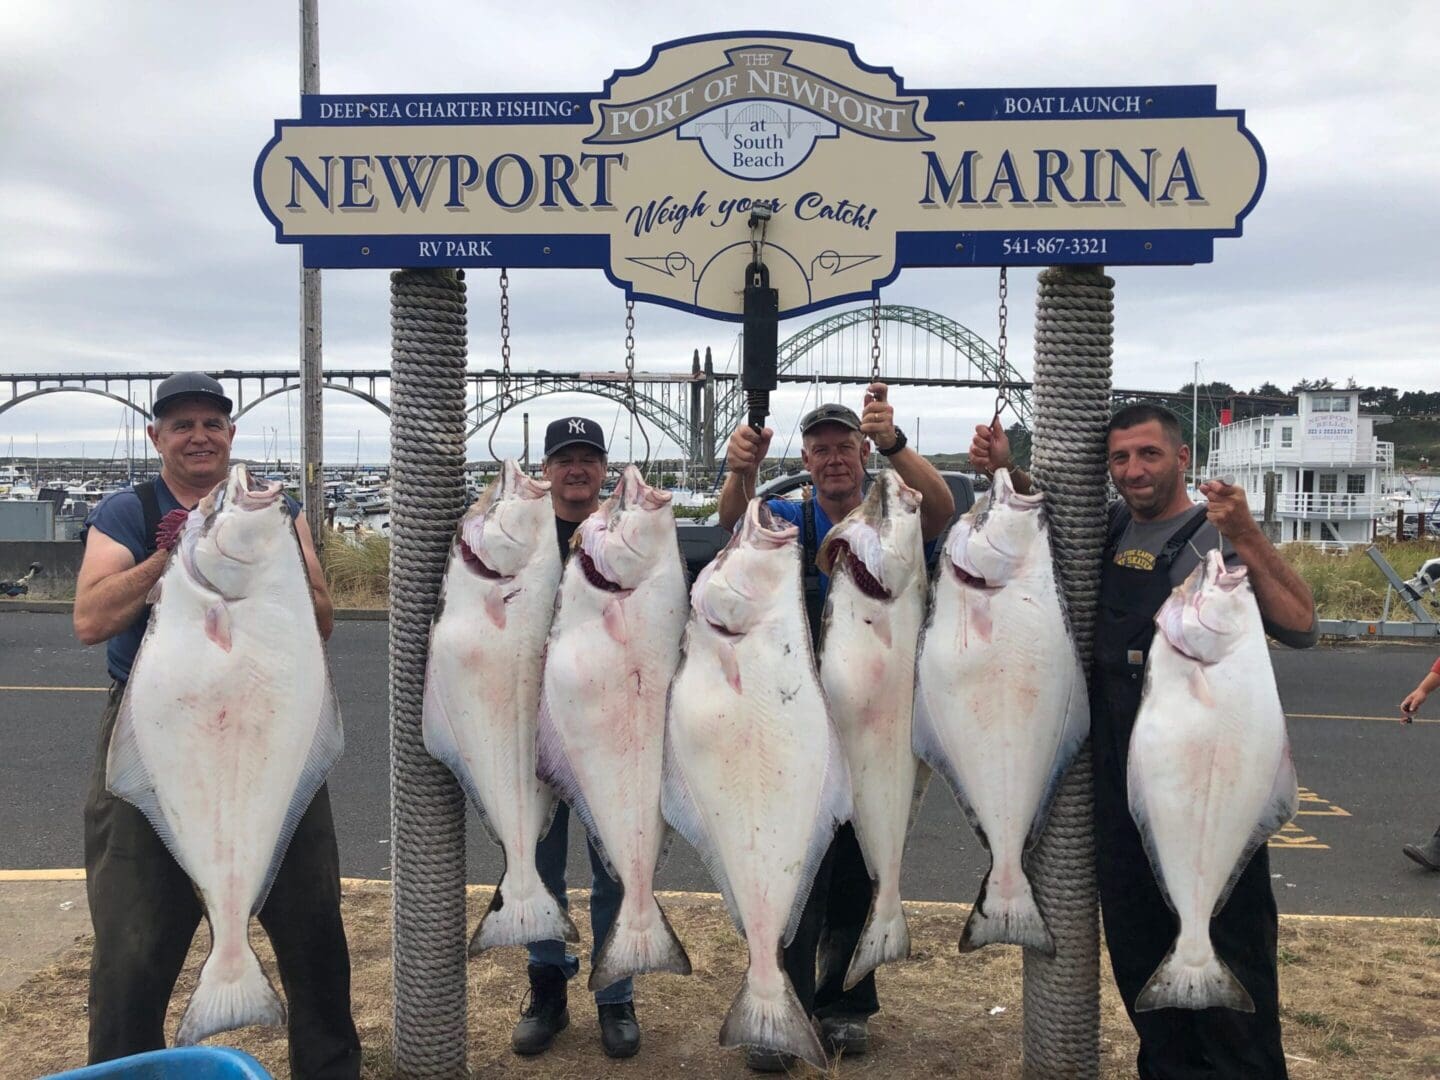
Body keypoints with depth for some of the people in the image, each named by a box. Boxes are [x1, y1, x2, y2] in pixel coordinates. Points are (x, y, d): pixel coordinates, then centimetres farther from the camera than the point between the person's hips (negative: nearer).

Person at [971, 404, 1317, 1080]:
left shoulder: (1218, 539, -10)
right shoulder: (1111, 529, 9)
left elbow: (1301, 629, -21)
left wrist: (1247, 539, -31)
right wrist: (1005, 471, 11)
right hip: (1120, 780, 7)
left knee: (1227, 946, 1)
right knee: (1136, 945, 18)